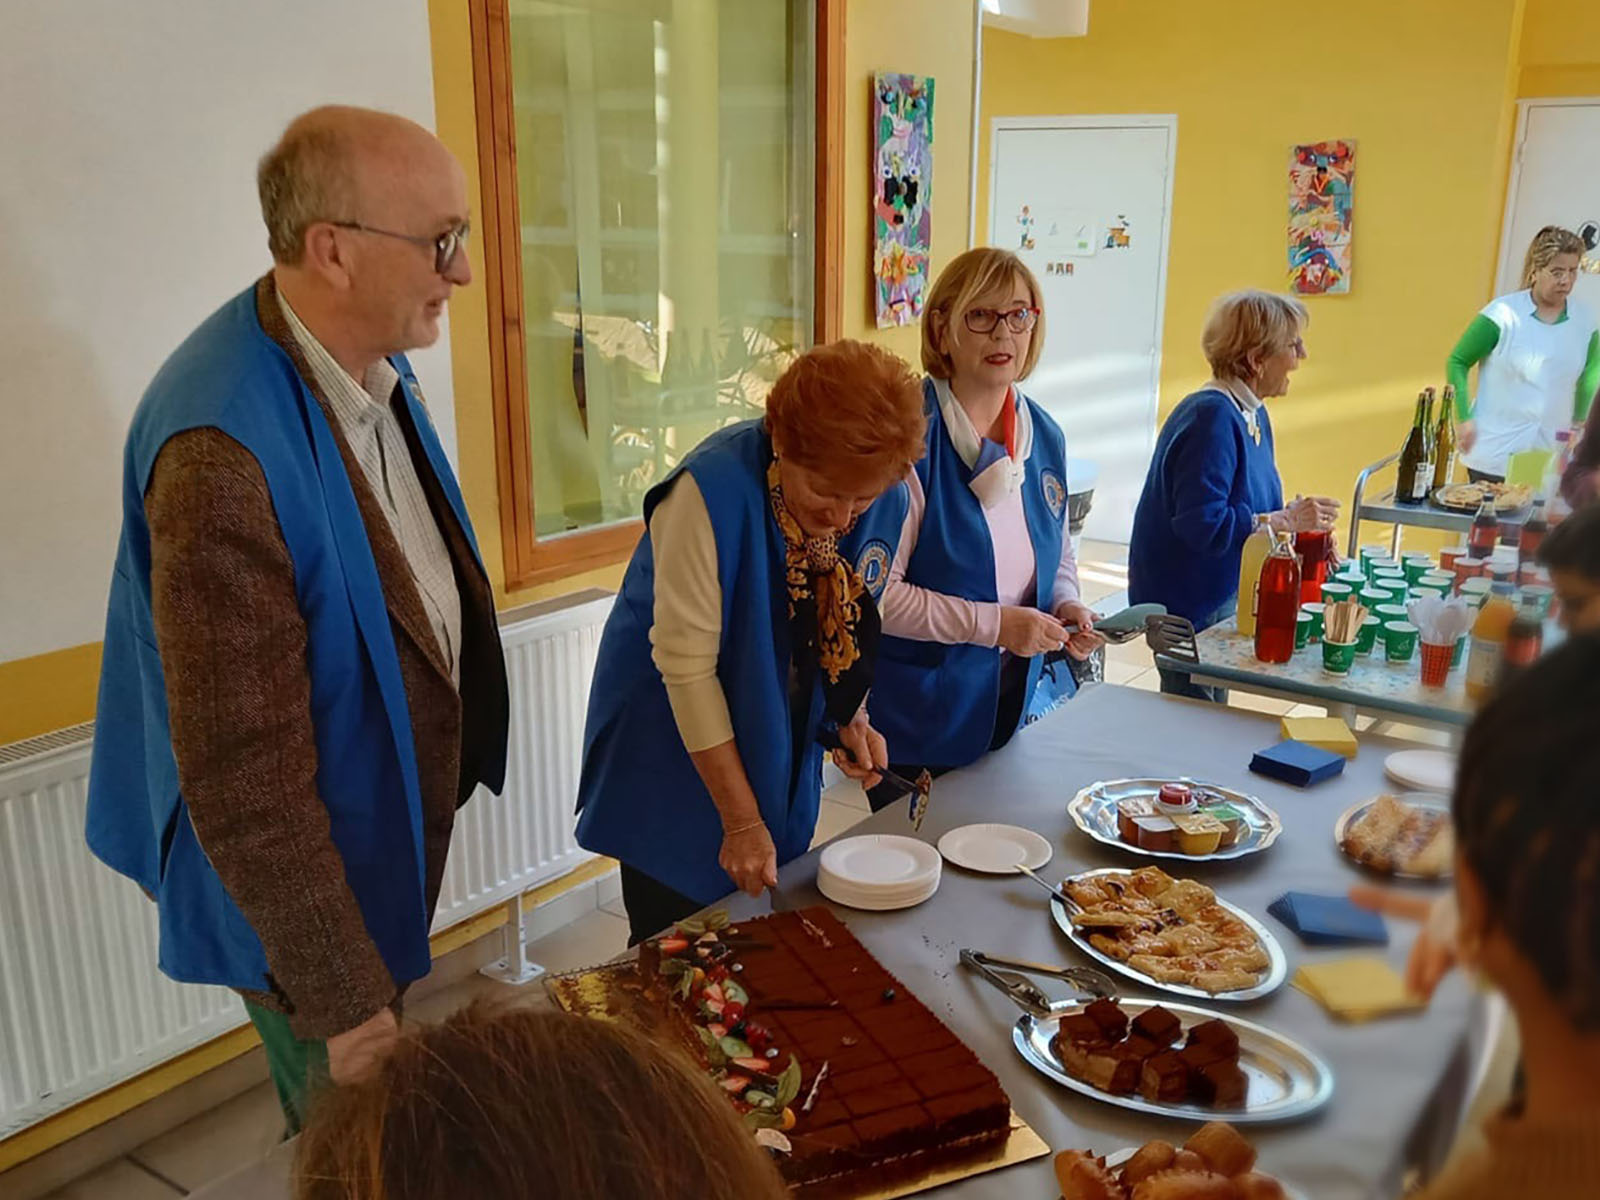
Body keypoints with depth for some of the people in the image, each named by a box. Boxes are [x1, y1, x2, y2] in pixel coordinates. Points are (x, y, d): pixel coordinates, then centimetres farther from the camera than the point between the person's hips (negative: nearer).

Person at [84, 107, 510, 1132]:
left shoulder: (372, 363, -5)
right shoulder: (222, 456, -32)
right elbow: (243, 775, -28)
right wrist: (344, 1000, -20)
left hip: (401, 835, 8)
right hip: (310, 891, -7)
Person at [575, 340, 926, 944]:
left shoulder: (869, 502, -9)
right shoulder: (713, 492, -28)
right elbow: (687, 667, -24)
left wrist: (851, 719, -8)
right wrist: (742, 821, -20)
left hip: (778, 751, 6)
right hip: (677, 758, -5)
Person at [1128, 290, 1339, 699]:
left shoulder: (1252, 415, 9)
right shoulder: (1212, 416, -23)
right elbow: (1202, 525, -30)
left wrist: (1301, 525, -3)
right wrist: (1286, 520, -22)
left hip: (1223, 596, 10)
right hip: (1186, 604, -10)